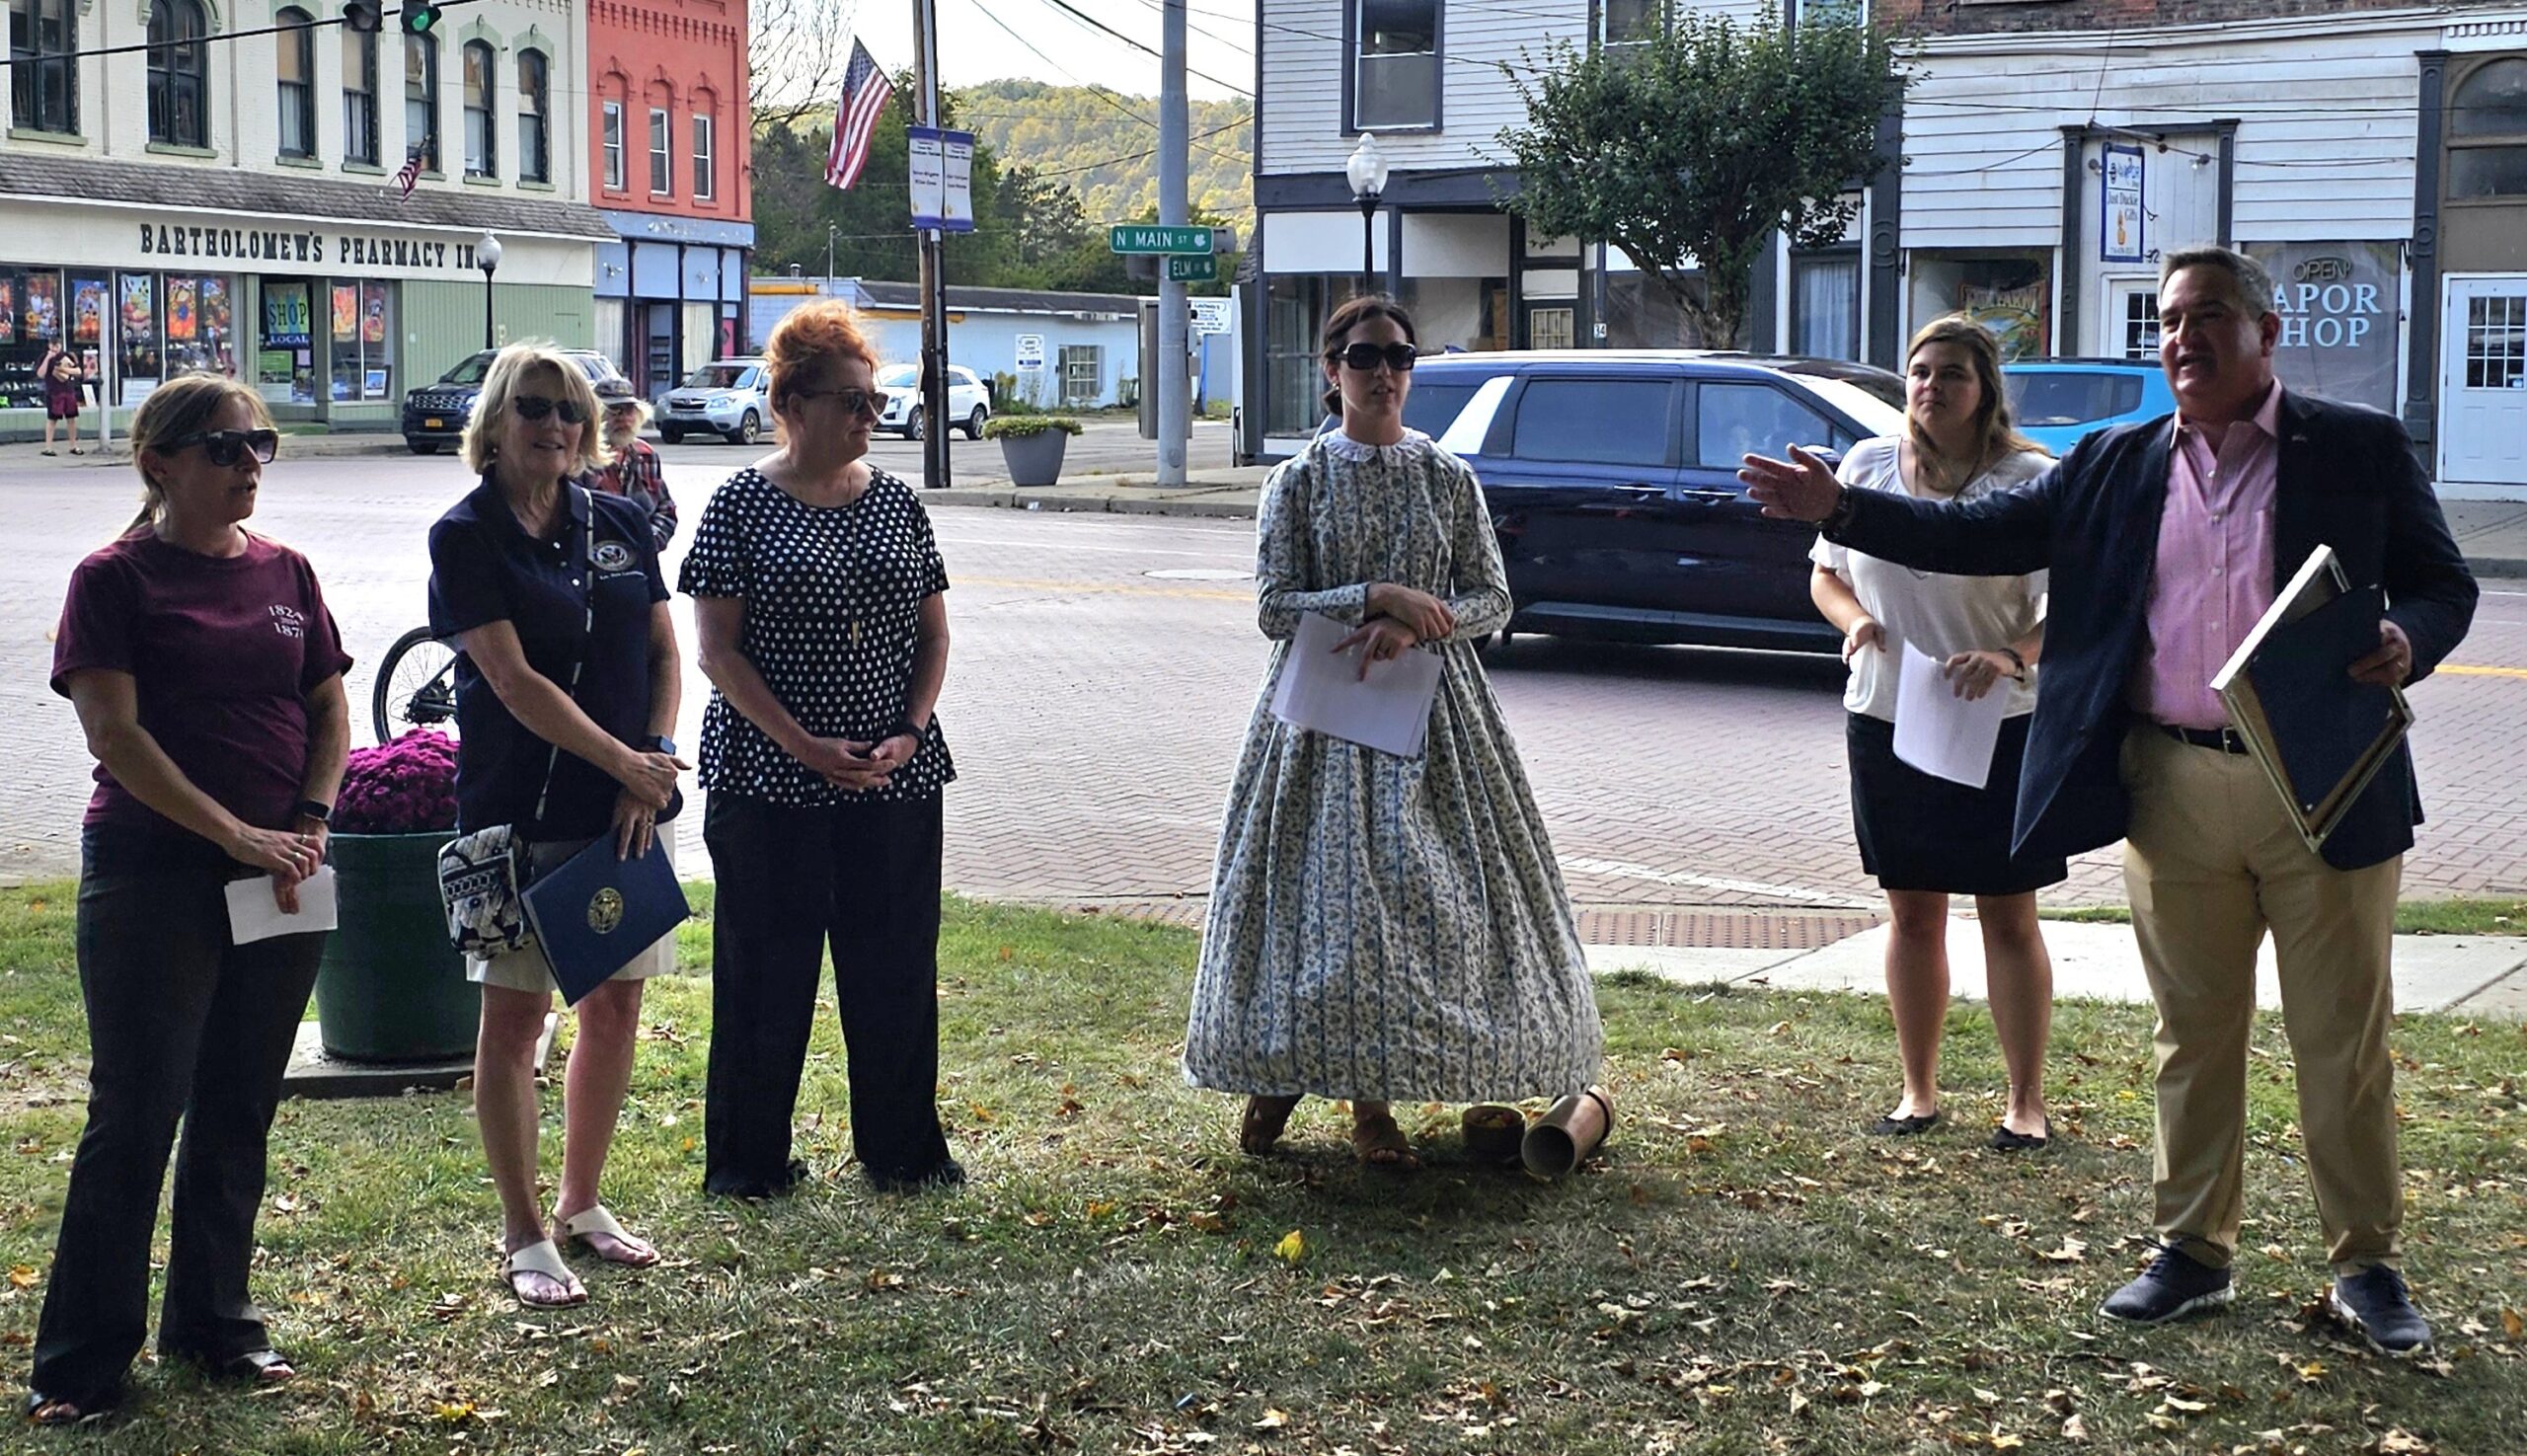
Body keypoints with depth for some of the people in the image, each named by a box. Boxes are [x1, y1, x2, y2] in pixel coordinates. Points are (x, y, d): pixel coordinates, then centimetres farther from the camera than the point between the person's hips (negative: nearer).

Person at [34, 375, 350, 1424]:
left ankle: (212, 1322, 25)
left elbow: (330, 711, 12)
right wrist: (235, 833, -18)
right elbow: (116, 734, -13)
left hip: (280, 880, 5)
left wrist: (309, 824, -4)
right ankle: (80, 1358, 7)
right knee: (136, 1116, -2)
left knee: (239, 1112, 12)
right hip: (153, 876, -5)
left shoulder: (284, 573, 9)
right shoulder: (115, 579, -6)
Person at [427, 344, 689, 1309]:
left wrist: (655, 763, -5)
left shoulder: (620, 525, 8)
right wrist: (624, 762, -15)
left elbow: (664, 653, 10)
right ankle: (524, 1236, 11)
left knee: (615, 1006, 10)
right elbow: (515, 682, -13)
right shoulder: (467, 537, -7)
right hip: (520, 810, -5)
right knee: (515, 1016, 0)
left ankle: (582, 1203, 27)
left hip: (629, 805, 5)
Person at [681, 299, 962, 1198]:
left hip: (895, 778, 4)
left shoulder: (895, 502, 8)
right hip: (769, 778, -4)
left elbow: (934, 631, 12)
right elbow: (716, 648, -8)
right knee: (767, 966, 4)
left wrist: (909, 732, -4)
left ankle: (901, 1148, 22)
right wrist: (807, 747, -14)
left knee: (896, 963, 8)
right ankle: (749, 1158, 17)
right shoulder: (742, 505, -4)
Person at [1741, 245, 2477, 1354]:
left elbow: (2443, 584, 4)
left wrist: (2406, 643, -18)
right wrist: (1839, 510, 0)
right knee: (2194, 1031, 12)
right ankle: (2194, 1250, 23)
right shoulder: (2116, 466, 10)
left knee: (2344, 1038, 4)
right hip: (2174, 792, 3)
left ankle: (2366, 1263, 17)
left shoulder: (2361, 449, 2)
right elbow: (1980, 534, 9)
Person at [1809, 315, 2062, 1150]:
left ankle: (2027, 1102, 11)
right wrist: (1854, 619, -6)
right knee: (1913, 914, 11)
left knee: (2008, 919, 3)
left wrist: (2011, 658, -27)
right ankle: (1918, 1089, 22)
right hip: (1885, 723, 3)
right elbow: (1825, 571, 16)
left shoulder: (2029, 480, -6)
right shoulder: (1867, 467, 6)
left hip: (2000, 729, -3)